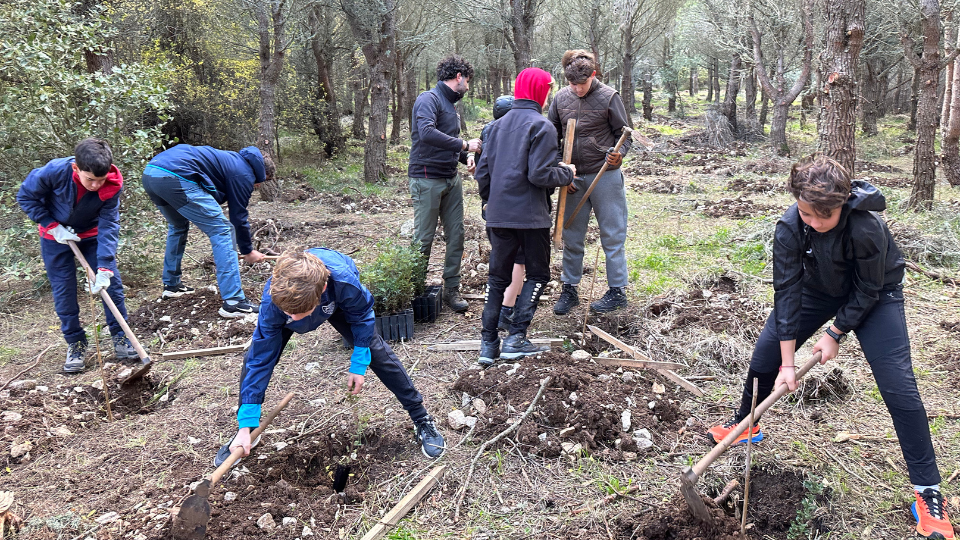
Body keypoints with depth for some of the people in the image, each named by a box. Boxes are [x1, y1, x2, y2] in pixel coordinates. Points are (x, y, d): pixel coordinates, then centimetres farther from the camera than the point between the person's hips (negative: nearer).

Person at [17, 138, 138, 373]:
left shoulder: (112, 185, -29)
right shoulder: (54, 171, -32)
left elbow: (108, 226, -29)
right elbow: (26, 197, -15)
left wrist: (104, 268, -35)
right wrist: (53, 226, -23)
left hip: (92, 235, 1)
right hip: (56, 236, -1)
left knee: (111, 283, -3)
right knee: (63, 290, 0)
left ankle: (120, 337, 12)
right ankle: (75, 343, 15)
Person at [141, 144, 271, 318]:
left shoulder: (232, 160, 30)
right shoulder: (244, 173, 5)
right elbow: (238, 216, 7)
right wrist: (248, 251, 20)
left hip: (149, 173, 10)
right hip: (176, 178, -10)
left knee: (178, 226, 33)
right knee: (222, 230, -3)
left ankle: (171, 285, 39)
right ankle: (233, 302, -7)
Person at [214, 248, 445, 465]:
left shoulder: (343, 279, -46)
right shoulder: (272, 302, -42)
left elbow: (362, 314, -21)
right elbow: (260, 360, -33)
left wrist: (359, 365, -16)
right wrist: (246, 426, -30)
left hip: (337, 302, 0)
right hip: (287, 298, 1)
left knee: (376, 351, -7)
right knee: (255, 357, -14)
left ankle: (422, 419, 9)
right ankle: (242, 434, 10)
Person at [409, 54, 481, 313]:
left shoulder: (450, 104, 17)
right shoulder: (428, 99, -11)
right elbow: (427, 133, -28)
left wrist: (466, 156, 9)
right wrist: (464, 145, -23)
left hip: (451, 179, 9)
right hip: (427, 179, -9)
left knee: (456, 236, 7)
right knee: (424, 239, -1)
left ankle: (451, 289, 17)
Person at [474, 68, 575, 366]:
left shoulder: (499, 124, 12)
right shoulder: (541, 125, -8)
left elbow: (482, 171, 11)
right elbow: (540, 174, -17)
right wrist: (566, 173, 1)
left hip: (499, 215, 6)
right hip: (531, 215, -6)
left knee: (497, 277, 12)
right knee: (537, 274, 9)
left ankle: (488, 343, 9)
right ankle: (516, 338, 1)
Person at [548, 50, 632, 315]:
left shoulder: (609, 97, -7)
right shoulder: (561, 98, 3)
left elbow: (624, 134, -2)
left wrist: (618, 154, -23)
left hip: (605, 176, -4)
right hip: (573, 179, 4)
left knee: (612, 235, 4)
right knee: (571, 237, 10)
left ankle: (617, 291, 14)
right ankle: (569, 290, 21)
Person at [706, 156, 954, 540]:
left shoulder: (867, 227, -37)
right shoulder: (789, 228, -27)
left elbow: (867, 291, -22)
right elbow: (787, 292, -24)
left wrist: (835, 334, -16)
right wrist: (788, 363, -23)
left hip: (874, 296, -3)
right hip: (819, 288, 4)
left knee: (898, 385, -13)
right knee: (766, 350, 2)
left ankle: (928, 492, -2)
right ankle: (746, 425, 29)